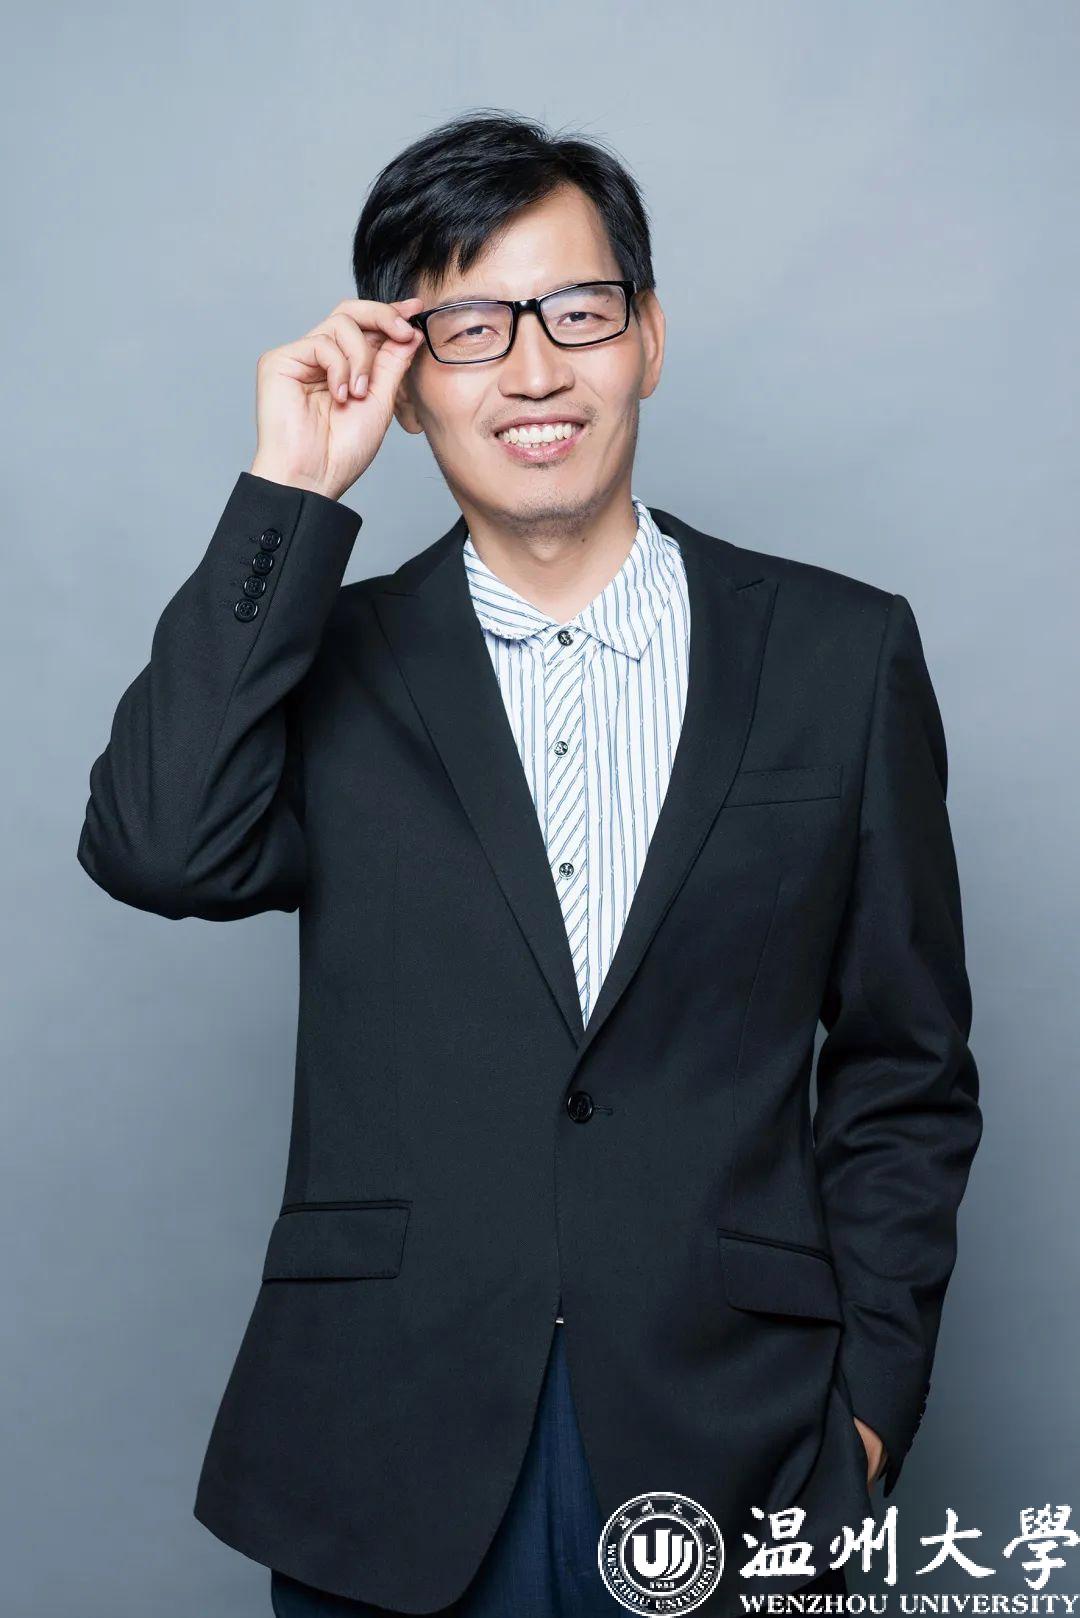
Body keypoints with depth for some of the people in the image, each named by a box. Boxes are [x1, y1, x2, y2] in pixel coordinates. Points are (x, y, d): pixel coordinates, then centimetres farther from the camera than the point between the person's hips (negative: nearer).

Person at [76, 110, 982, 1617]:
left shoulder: (843, 652, 1)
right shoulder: (335, 661, 3)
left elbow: (905, 1067, 4)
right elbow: (159, 849, -17)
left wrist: (871, 1394, -2)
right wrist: (293, 490, -13)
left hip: (730, 1458, 0)